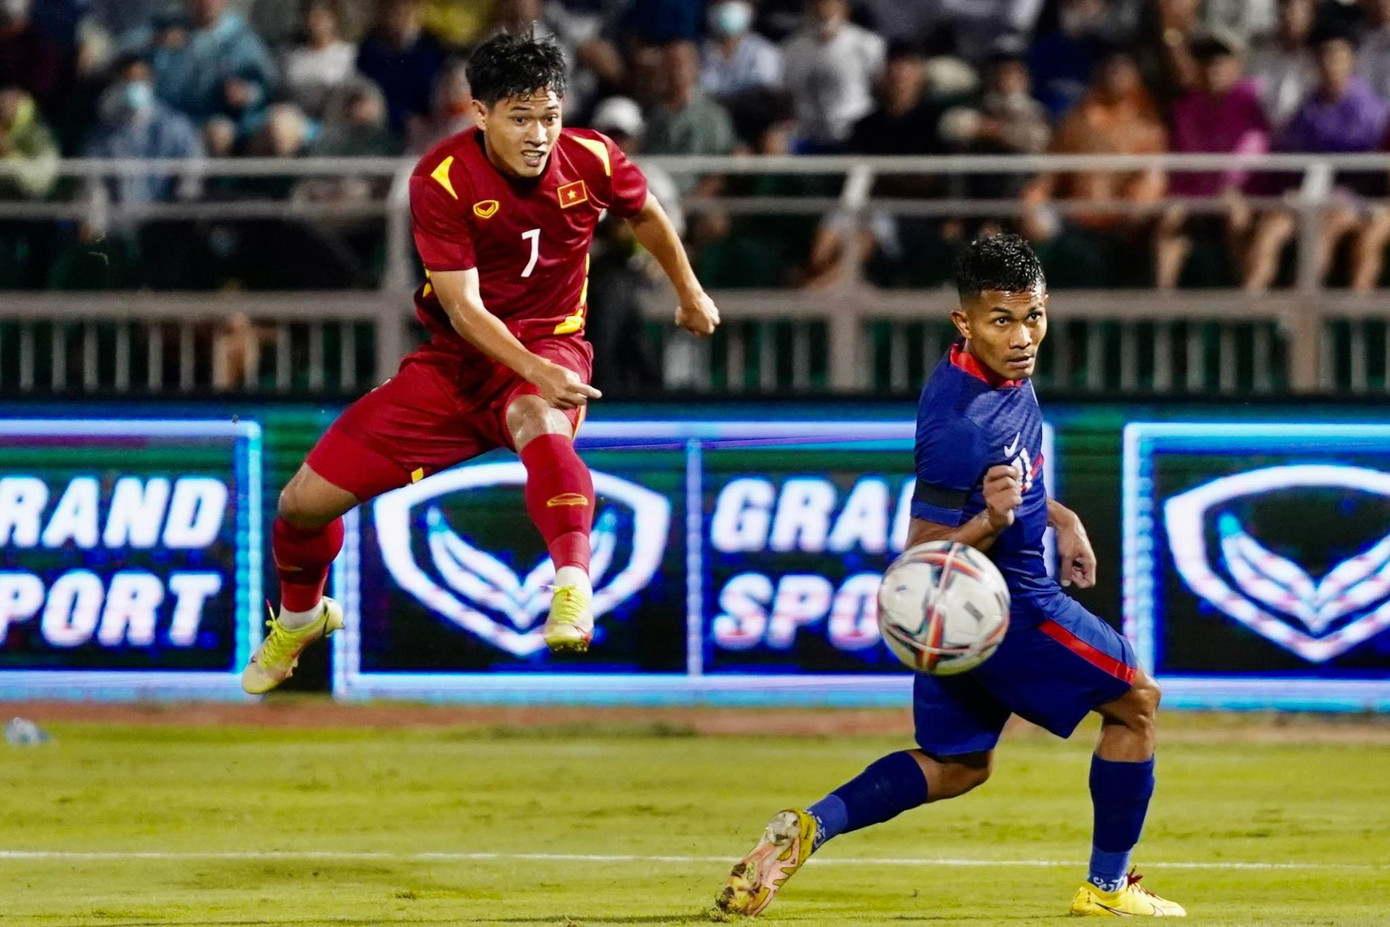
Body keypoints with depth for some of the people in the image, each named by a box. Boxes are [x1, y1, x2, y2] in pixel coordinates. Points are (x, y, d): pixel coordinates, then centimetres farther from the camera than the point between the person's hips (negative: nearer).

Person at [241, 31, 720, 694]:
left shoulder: (593, 162, -11)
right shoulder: (441, 181, -20)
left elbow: (646, 216, 14)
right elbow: (463, 309, -24)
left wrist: (690, 295, 28)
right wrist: (536, 371, -40)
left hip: (550, 345, 0)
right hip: (457, 360, 1)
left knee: (540, 422, -41)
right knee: (305, 501, -1)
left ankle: (573, 593, -53)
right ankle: (300, 616, 31)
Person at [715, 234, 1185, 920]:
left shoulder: (1003, 371, -2)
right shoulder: (962, 424, -31)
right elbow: (921, 558, -27)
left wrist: (1056, 516, 16)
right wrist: (991, 522, -44)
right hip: (1008, 607, -9)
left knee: (955, 766, 19)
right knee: (1135, 702, 11)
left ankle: (808, 827, 3)